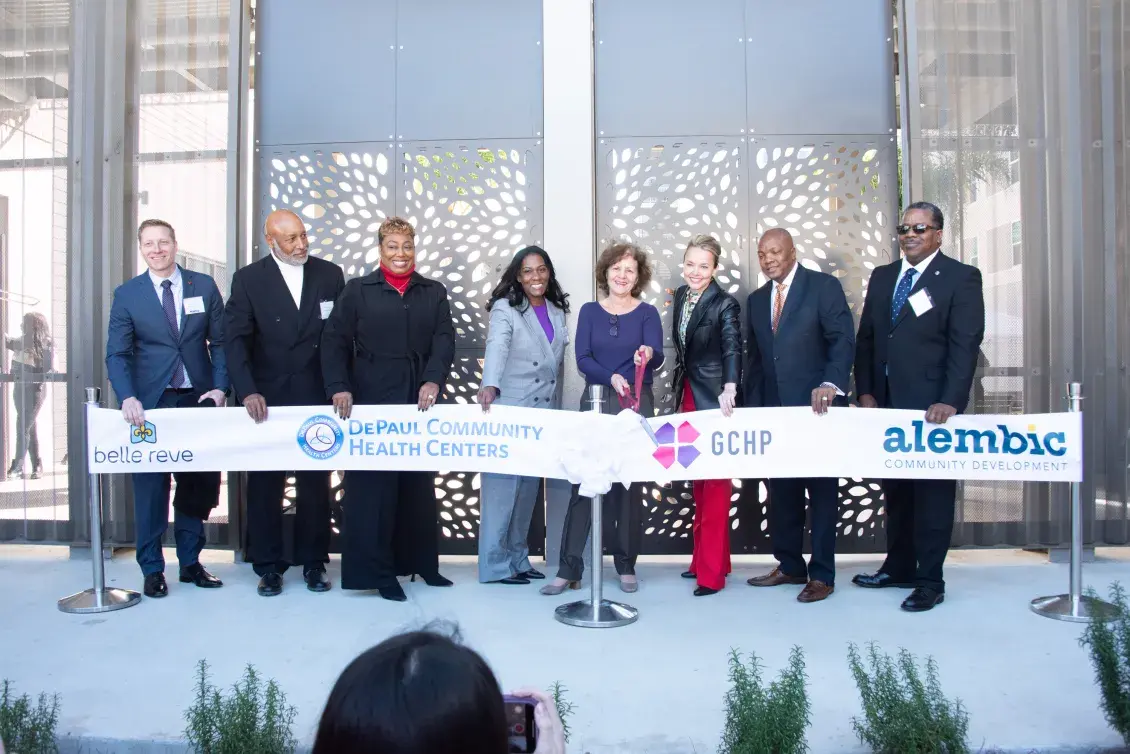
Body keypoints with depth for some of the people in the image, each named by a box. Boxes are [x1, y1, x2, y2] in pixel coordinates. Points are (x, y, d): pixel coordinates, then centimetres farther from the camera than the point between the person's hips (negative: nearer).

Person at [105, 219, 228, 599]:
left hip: (198, 400, 1)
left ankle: (190, 563, 21)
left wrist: (220, 387, -8)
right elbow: (117, 354, -2)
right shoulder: (126, 294, 3)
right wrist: (128, 398, -18)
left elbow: (220, 342, 5)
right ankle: (152, 569, 17)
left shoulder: (204, 286, 5)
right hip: (150, 405, -1)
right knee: (150, 487, 4)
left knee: (198, 485, 7)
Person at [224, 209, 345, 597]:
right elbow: (235, 340, -7)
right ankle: (268, 565, 18)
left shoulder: (330, 274, 4)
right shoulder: (248, 279, 0)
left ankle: (313, 562, 19)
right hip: (266, 399, 0)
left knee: (315, 484, 7)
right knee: (265, 485, 6)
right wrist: (248, 391, -19)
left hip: (316, 397, 1)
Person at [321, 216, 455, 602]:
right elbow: (335, 342, 0)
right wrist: (339, 388, -13)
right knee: (372, 486, 0)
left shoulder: (434, 292, 11)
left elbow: (444, 340, 0)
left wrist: (433, 380, -16)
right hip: (371, 403, -2)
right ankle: (375, 570, 10)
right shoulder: (357, 290, 7)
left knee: (419, 486, 10)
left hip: (419, 404, 2)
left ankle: (420, 562, 24)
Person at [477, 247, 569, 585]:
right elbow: (497, 348, -23)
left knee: (529, 487, 9)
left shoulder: (557, 311, 13)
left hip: (544, 412, 6)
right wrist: (489, 385, -40)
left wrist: (557, 410, 12)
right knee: (502, 485, -5)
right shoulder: (505, 308, -5)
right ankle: (495, 564, 3)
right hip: (509, 411, -6)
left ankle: (518, 558, 19)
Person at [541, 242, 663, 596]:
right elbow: (582, 359, -3)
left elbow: (657, 357, -11)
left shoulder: (647, 313, 3)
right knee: (583, 483, -2)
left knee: (628, 485, 5)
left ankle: (626, 566, 17)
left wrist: (648, 355, -35)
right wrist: (612, 377, -21)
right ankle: (569, 568, 3)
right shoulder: (589, 311, 6)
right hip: (596, 402, 1)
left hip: (637, 405, -1)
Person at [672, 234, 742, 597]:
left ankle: (712, 571, 5)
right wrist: (679, 390, 13)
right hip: (688, 394, 7)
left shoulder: (725, 304, -16)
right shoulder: (681, 295, 6)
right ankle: (704, 557, 27)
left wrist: (730, 388, -46)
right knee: (698, 481, 14)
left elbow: (732, 348, -30)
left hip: (713, 398, -7)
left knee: (715, 481, -2)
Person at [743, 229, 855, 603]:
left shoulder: (824, 286, -2)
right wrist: (752, 407, 10)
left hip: (815, 406, -5)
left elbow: (844, 339, -11)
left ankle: (821, 575, 10)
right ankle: (790, 566, 20)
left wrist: (831, 383, -27)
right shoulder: (756, 300, 15)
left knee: (821, 491, 2)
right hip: (774, 408, 5)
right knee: (780, 491, 8)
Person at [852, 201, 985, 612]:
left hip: (932, 404, -5)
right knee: (895, 490, 12)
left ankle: (930, 581, 13)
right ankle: (898, 567, 24)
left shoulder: (961, 277, -3)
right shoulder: (882, 277, 14)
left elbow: (966, 344, -11)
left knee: (932, 492, 4)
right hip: (886, 402, 5)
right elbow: (866, 338, 12)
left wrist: (950, 401, -20)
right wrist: (865, 392, 1)